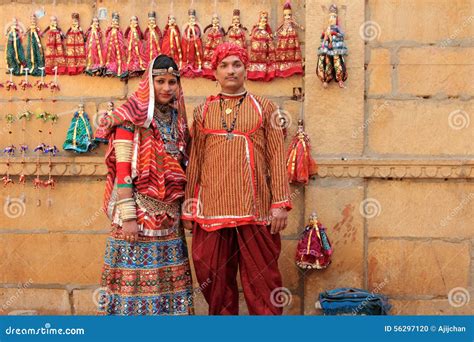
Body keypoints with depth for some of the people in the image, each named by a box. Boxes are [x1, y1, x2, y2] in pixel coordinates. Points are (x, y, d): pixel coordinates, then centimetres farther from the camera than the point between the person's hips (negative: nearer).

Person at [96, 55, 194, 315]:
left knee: (169, 280, 8)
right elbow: (122, 171, -12)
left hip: (169, 213, 6)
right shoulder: (132, 118, -6)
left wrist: (183, 209, 10)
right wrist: (128, 216, -17)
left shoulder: (177, 120, 13)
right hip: (139, 212, -6)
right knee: (136, 280, -3)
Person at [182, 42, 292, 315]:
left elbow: (277, 157, 3)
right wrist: (189, 208, 6)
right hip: (212, 207, 2)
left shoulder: (264, 108, 8)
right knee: (216, 278, 7)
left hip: (255, 208, -1)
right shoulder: (204, 112, 12)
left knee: (261, 277, 2)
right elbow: (195, 160, 10)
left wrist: (280, 204, -5)